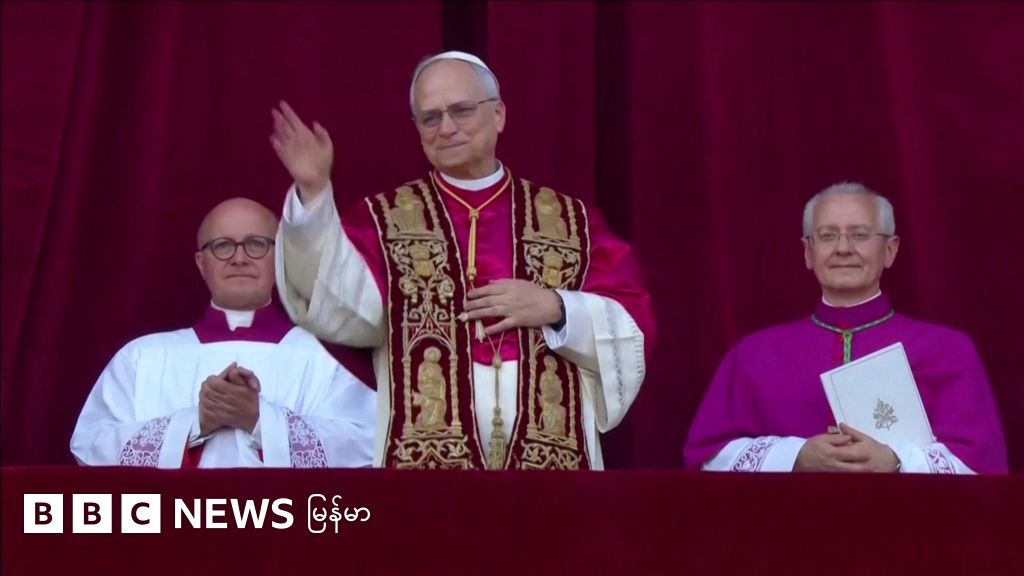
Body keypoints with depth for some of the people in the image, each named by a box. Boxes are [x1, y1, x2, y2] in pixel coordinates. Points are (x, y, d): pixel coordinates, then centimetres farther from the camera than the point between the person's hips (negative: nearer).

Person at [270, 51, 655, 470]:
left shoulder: (570, 220, 11)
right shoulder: (386, 219, 9)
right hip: (426, 455, -1)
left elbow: (633, 324, 6)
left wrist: (555, 308, -10)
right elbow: (342, 304, -10)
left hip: (548, 456, 1)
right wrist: (313, 195, -20)